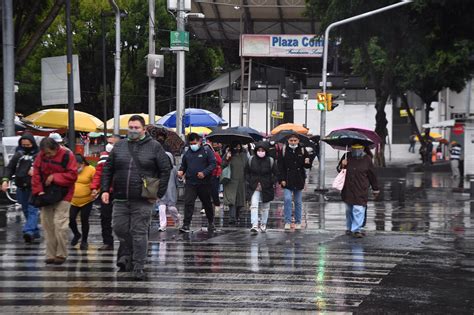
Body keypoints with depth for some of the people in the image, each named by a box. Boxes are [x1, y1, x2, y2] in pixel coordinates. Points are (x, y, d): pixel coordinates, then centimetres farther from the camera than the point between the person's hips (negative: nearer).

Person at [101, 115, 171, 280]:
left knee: (139, 233, -3)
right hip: (120, 198, 3)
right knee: (120, 229, 3)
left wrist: (159, 193, -5)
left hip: (143, 200, -3)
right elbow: (108, 169, 14)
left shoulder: (154, 147, 1)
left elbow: (165, 170, 0)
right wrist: (105, 190, 4)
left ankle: (138, 268, 4)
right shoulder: (119, 146, 11)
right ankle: (126, 255, 28)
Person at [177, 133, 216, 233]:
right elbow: (183, 165, 20)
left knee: (207, 203, 13)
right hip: (190, 183, 2)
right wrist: (181, 171, -2)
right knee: (188, 203, -11)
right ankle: (186, 225, -12)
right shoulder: (187, 153, 9)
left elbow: (213, 164, -8)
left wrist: (204, 173, -21)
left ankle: (211, 223, 31)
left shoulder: (206, 151, -4)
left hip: (204, 183, -2)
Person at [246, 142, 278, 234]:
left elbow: (275, 174, 1)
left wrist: (270, 184, -9)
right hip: (254, 187, 0)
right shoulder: (251, 160, -2)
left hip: (267, 188, 0)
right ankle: (254, 226, -22)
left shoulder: (271, 161, -5)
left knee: (265, 208, 12)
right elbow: (247, 172, 9)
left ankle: (263, 225, 28)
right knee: (254, 205, -16)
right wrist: (250, 182, -3)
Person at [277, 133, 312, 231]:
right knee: (287, 199, -13)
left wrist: (307, 162, -16)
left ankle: (298, 222, 17)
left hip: (299, 180, 2)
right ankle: (287, 222, -7)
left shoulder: (302, 150, 3)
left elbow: (308, 165, 8)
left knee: (298, 202, 8)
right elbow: (280, 166, -1)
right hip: (287, 180, -2)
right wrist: (282, 179, -9)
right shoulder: (284, 150, -1)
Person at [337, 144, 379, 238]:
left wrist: (375, 189, 15)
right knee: (349, 210, 13)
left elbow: (372, 175, 9)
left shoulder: (367, 159, 0)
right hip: (347, 189, 3)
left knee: (359, 210, -11)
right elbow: (339, 169, 15)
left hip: (361, 191, -3)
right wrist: (342, 166, -9)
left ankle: (356, 230, -9)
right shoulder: (347, 156, 3)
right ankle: (349, 228, 27)